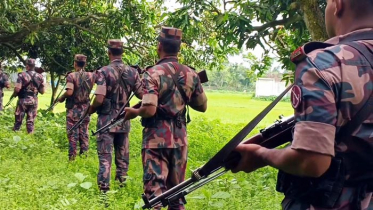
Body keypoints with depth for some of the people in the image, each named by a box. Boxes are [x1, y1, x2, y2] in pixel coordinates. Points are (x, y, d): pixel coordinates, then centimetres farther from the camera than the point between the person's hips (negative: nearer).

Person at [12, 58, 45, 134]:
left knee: (18, 119, 7)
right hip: (34, 101, 3)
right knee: (31, 121, 8)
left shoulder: (22, 75, -10)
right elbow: (42, 91, 4)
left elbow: (17, 88, -17)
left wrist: (14, 94, 2)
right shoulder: (39, 77, 3)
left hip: (23, 100, -3)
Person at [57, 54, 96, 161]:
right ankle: (84, 155, 13)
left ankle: (72, 157, 3)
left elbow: (69, 92, -23)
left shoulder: (71, 76, -14)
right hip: (85, 108, 4)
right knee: (84, 133, 10)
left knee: (73, 134, 1)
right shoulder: (91, 76, -1)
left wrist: (61, 98, -8)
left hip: (73, 109, -4)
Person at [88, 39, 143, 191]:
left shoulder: (104, 71, -12)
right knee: (122, 156, 13)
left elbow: (99, 99, -17)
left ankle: (104, 189, -2)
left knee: (105, 157, -1)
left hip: (107, 120, -4)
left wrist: (91, 110, 1)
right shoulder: (132, 72, 1)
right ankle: (122, 185, 19)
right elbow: (142, 95, 2)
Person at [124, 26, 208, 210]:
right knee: (176, 189, 16)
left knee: (154, 190, -2)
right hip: (179, 138, 5)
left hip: (156, 139, -5)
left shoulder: (153, 73, -12)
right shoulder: (191, 74, 4)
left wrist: (133, 112, -3)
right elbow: (202, 106, 13)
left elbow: (149, 110, -22)